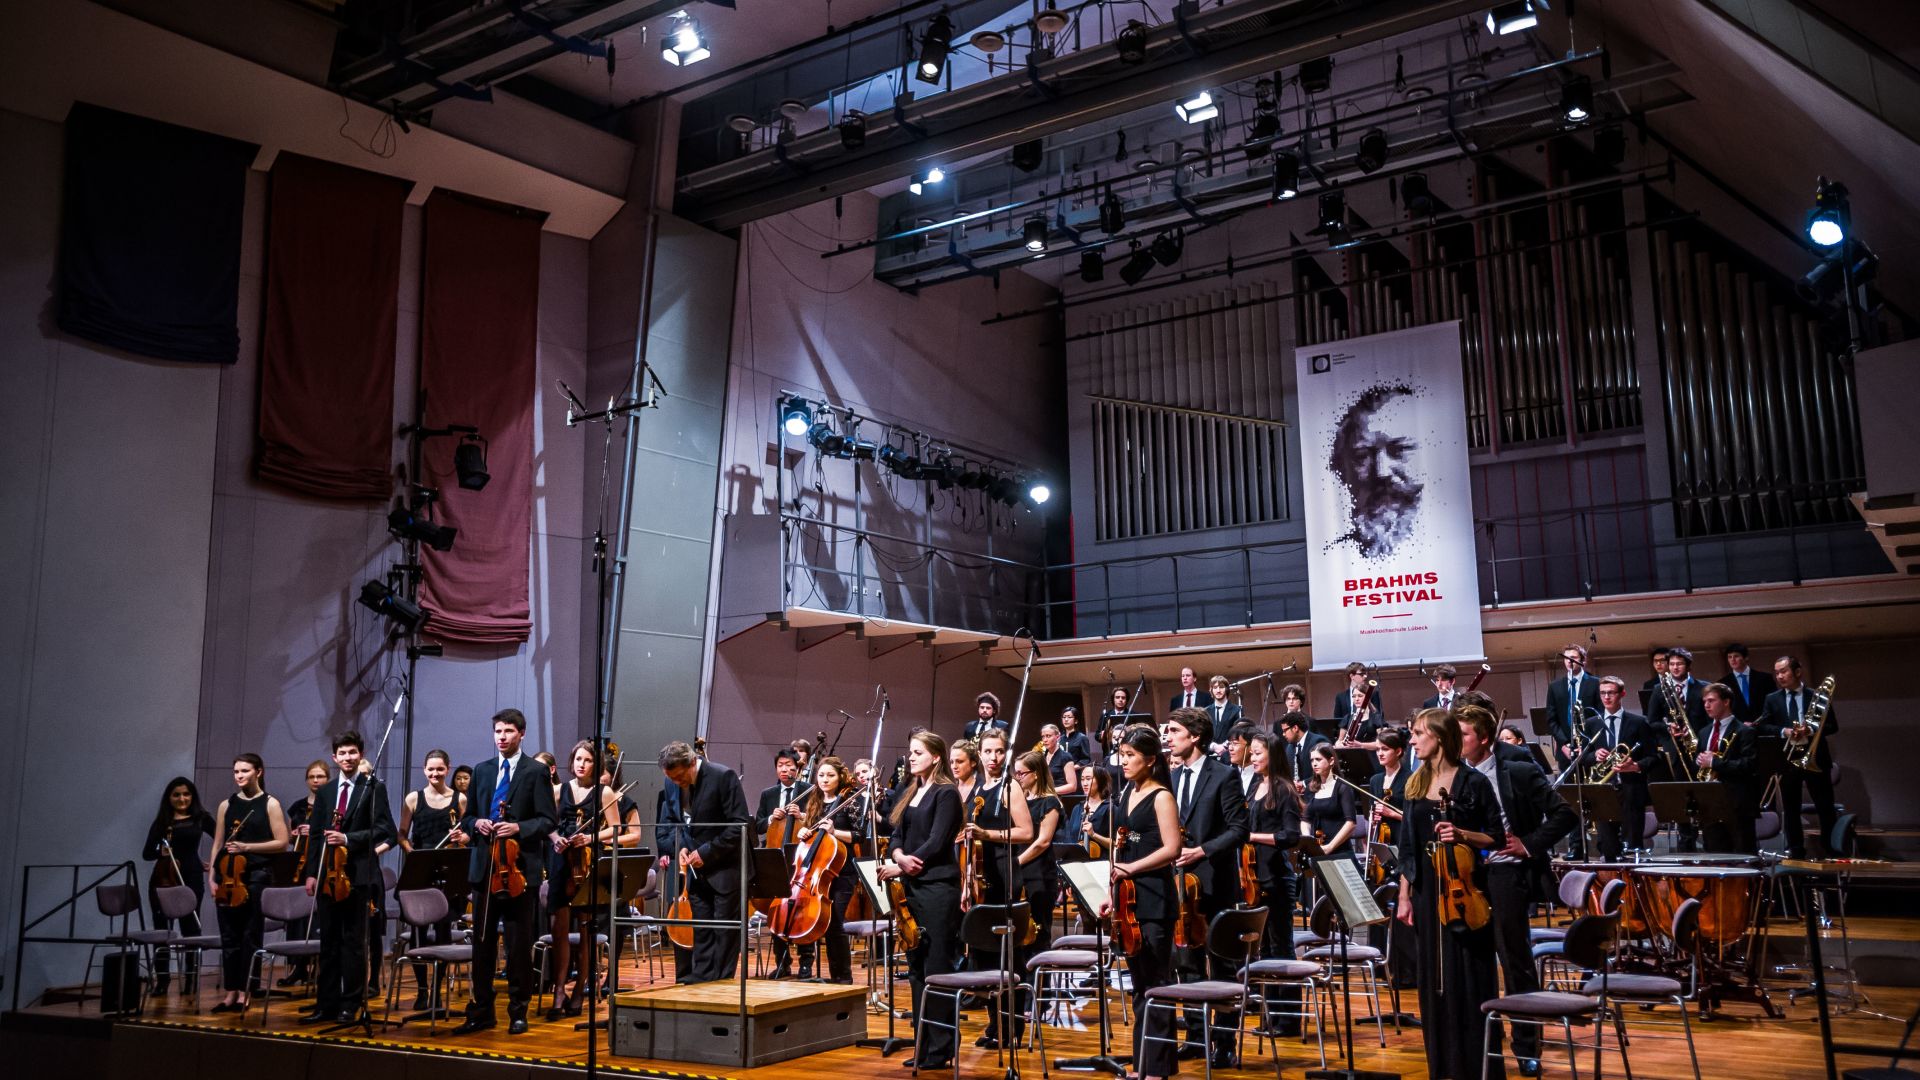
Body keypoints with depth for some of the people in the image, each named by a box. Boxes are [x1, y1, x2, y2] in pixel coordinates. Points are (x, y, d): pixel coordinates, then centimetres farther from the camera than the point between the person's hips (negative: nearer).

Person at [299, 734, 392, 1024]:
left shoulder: (372, 788, 0)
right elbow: (315, 834, 14)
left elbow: (384, 829, -6)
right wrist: (312, 872, 6)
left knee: (353, 942, 0)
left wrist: (348, 839, -16)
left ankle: (351, 1006, 6)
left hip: (357, 875, -5)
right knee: (328, 941, 9)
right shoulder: (324, 792, 16)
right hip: (327, 874, 5)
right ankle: (326, 1004, 15)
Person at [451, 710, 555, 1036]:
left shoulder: (536, 771, -1)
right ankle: (481, 1011, 17)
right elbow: (467, 817, 17)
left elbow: (547, 821, -4)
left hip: (520, 867, -4)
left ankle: (518, 1011, 12)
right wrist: (476, 823, -5)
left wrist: (518, 828, -20)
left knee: (519, 944, 2)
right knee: (482, 942, 8)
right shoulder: (482, 770, 14)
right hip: (485, 866, 4)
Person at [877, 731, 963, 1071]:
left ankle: (941, 1050, 0)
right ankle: (924, 1045, 18)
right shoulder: (909, 793, 16)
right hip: (911, 888, 8)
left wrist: (899, 867, -13)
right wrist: (899, 856, -10)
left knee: (937, 968, -5)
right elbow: (896, 837, 11)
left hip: (937, 889, -8)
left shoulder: (946, 794, -7)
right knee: (916, 968, 10)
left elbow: (936, 844, -15)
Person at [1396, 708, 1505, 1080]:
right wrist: (1404, 895, 7)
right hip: (1427, 892, 5)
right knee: (1433, 982, 9)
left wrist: (1463, 834, -21)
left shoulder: (1473, 782, -6)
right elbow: (1408, 846, 11)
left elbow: (1497, 839, -4)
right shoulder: (1416, 784, 9)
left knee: (1470, 980, -1)